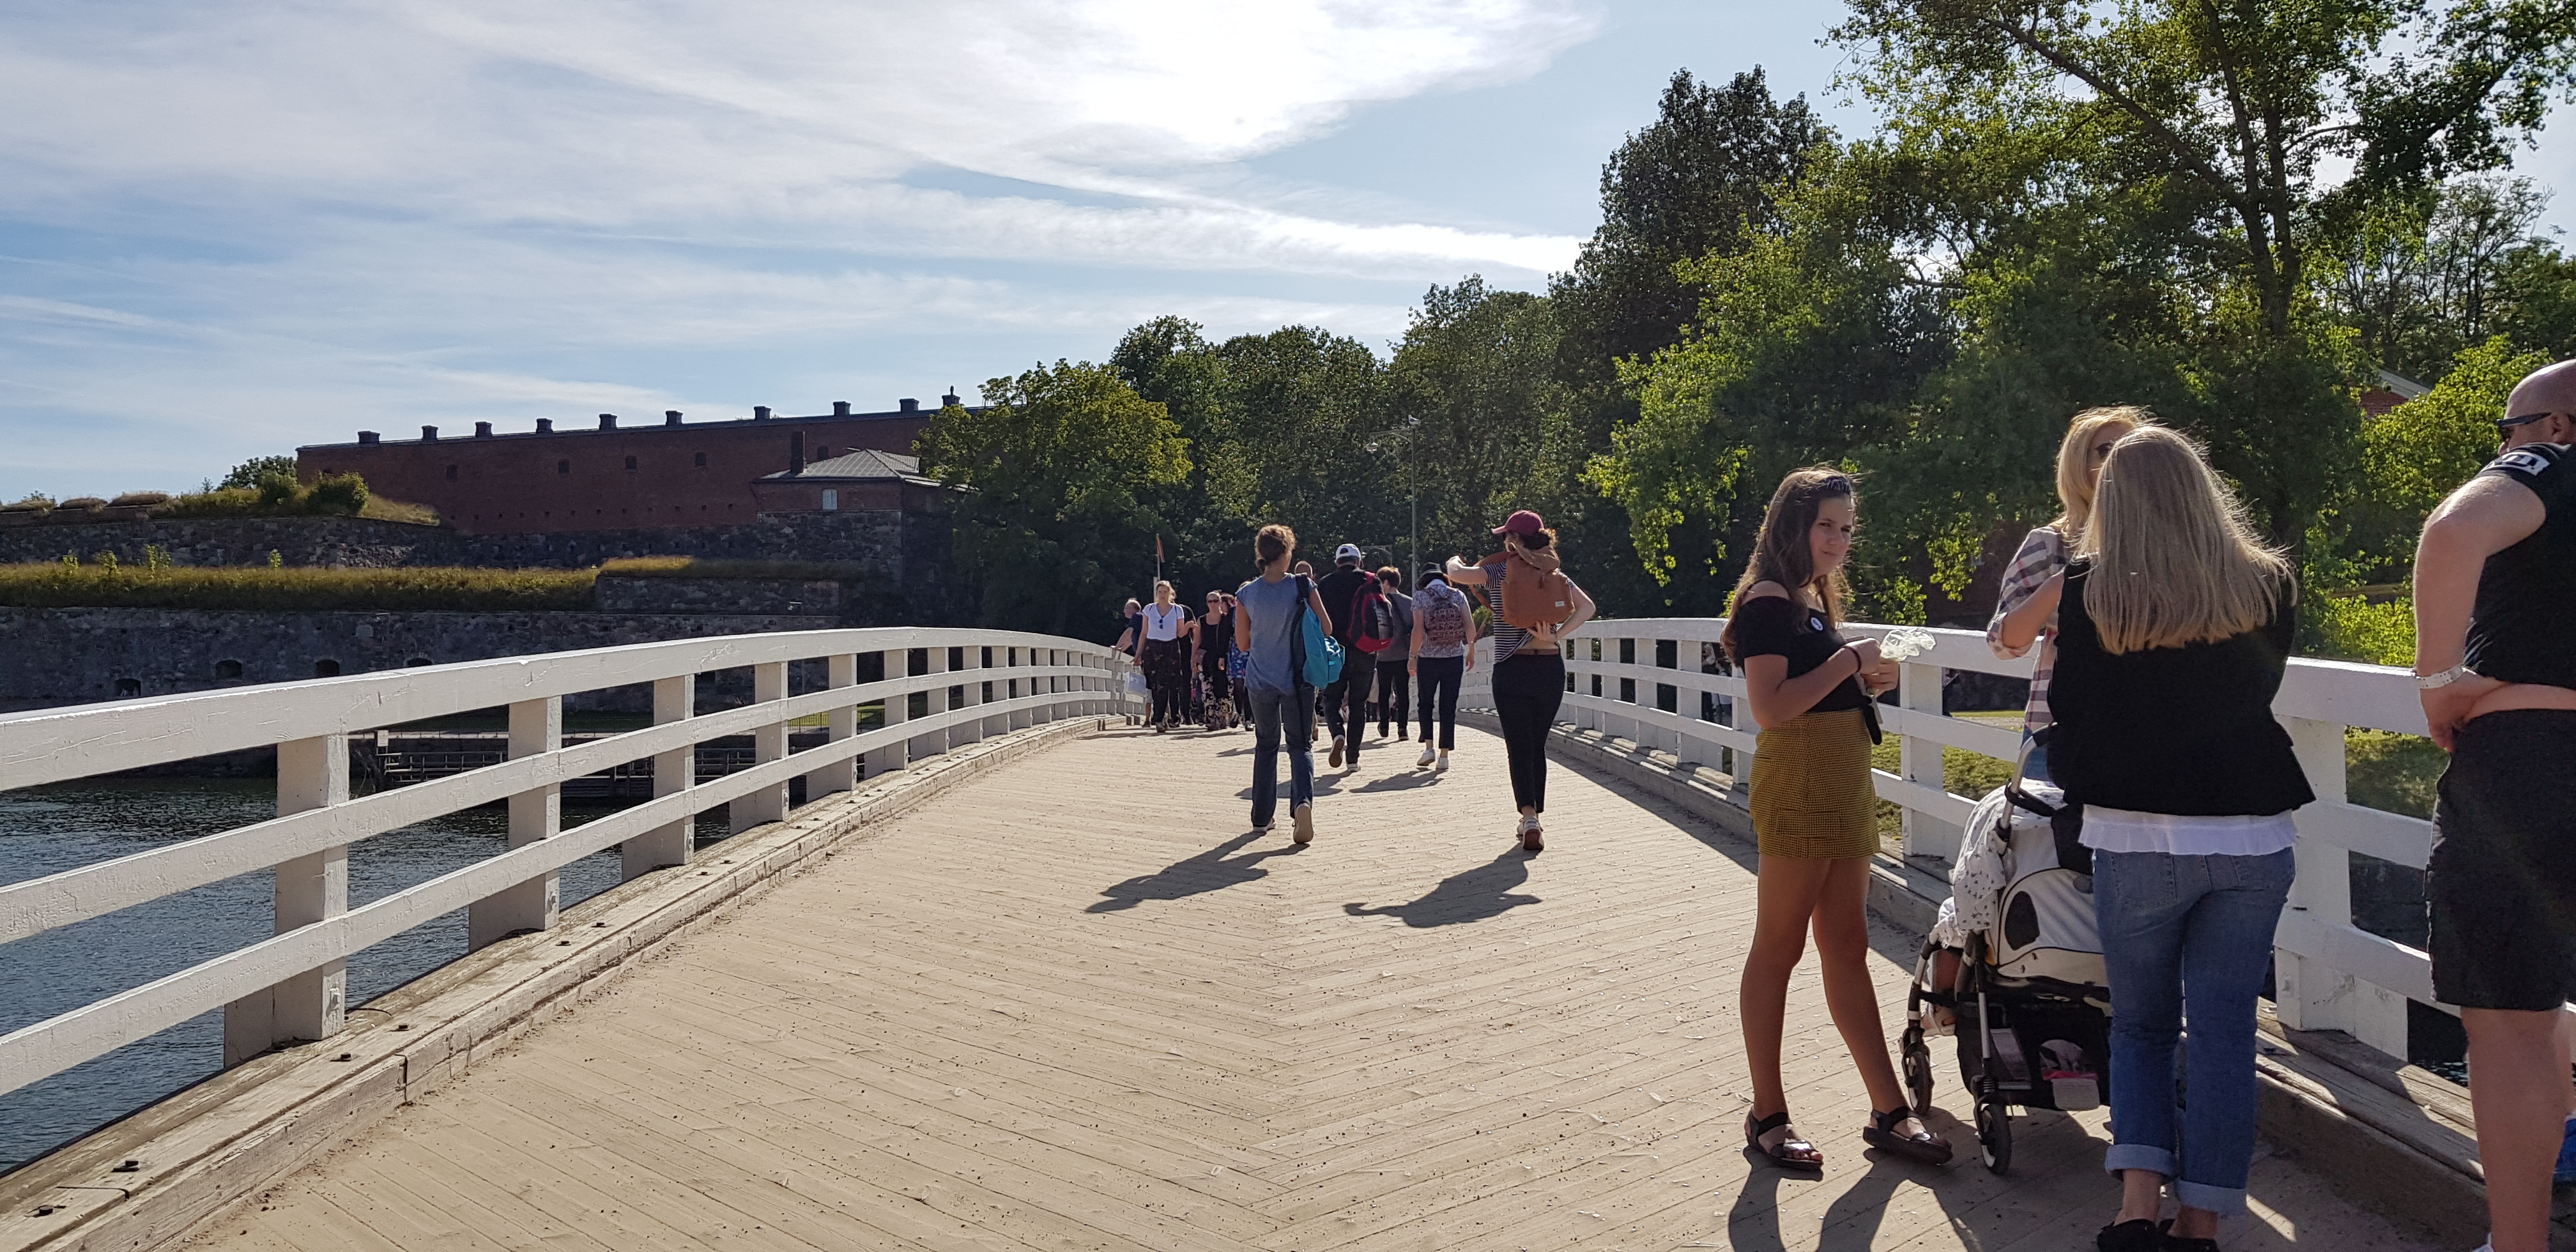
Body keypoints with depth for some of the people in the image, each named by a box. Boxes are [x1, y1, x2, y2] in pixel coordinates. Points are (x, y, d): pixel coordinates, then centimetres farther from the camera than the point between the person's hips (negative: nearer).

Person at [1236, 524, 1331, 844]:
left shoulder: (1246, 594, -6)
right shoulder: (1303, 587, -10)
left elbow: (1243, 644, 2)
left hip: (1260, 682, 2)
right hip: (1298, 680, -2)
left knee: (1266, 745, 18)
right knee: (1300, 745, 8)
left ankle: (1262, 817, 20)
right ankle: (1303, 801, -19)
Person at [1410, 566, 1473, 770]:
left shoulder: (1421, 596, -3)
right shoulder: (1458, 595, 4)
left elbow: (1418, 629, -12)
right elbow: (1470, 625, -3)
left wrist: (1413, 657, -6)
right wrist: (1471, 651, 8)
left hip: (1428, 659, -2)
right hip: (1454, 659, 2)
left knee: (1426, 704, 14)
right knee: (1449, 707, 5)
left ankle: (1428, 747, 2)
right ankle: (1444, 755, 3)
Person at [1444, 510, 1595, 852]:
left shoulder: (1500, 572, -5)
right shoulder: (1554, 573, 8)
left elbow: (1457, 575, -17)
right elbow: (1586, 608, -3)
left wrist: (1454, 562, 5)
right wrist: (1556, 636, -9)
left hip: (1512, 670, -4)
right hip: (1551, 667, 4)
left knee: (1519, 747, -1)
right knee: (1538, 745, 15)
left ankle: (1529, 816, -19)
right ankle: (1535, 819, 21)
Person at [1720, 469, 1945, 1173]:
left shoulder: (1814, 600, 19)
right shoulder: (1768, 599, -11)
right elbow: (1768, 707, -21)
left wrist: (1866, 683, 9)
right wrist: (1847, 661, -15)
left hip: (1843, 786, 9)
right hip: (1796, 783, -9)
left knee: (1847, 949, 11)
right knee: (1778, 949, -2)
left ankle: (1889, 1113, 17)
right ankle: (1767, 1116, 7)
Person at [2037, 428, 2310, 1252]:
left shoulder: (2087, 592, -6)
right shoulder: (2269, 589, 1)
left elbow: (2068, 716, -1)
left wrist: (2079, 783, 17)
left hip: (2134, 838, -1)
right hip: (2253, 839, 2)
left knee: (2140, 1025, 14)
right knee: (2224, 1032, 9)